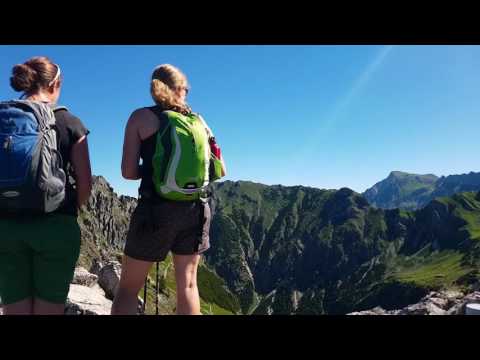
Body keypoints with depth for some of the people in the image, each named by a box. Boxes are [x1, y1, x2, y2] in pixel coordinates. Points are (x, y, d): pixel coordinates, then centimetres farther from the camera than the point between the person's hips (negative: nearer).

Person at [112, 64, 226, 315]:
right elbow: (220, 170, 8)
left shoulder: (142, 117, 0)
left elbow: (129, 171, -7)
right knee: (187, 283, 16)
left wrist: (150, 170, 12)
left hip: (156, 209, -3)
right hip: (196, 209, 3)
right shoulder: (198, 120, 8)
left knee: (128, 287, 10)